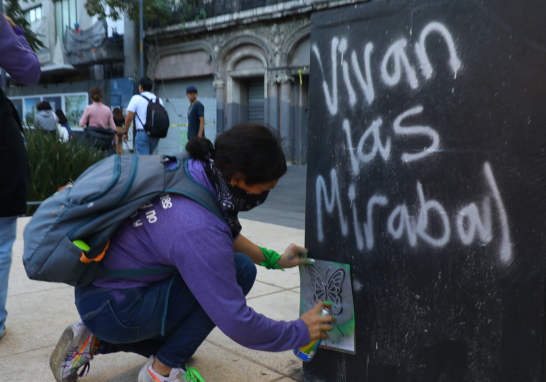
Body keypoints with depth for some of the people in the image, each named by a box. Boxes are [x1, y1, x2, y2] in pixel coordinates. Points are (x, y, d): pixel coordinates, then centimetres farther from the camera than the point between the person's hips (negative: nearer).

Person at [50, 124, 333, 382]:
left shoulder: (193, 169, -7)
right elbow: (237, 324, -23)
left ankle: (95, 340, 20)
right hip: (112, 309, -9)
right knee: (240, 270, -15)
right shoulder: (199, 230, -32)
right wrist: (299, 332, -9)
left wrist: (274, 259, 11)